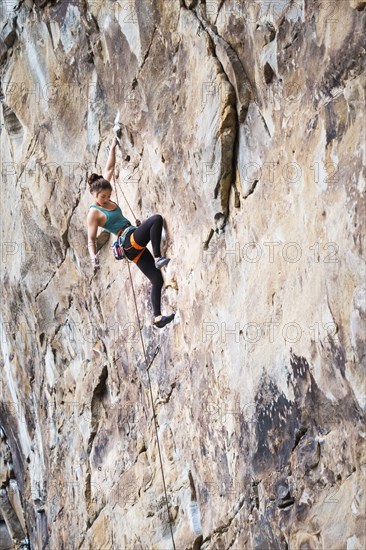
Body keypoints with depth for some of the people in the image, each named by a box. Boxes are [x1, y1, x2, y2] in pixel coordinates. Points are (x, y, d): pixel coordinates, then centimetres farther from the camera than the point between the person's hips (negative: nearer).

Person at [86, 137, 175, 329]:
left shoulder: (105, 197, 13)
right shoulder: (94, 213, -7)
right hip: (130, 241, -8)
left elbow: (109, 169, 20)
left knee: (157, 279, 2)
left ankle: (158, 318, 3)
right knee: (156, 219, -27)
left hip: (136, 246, 8)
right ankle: (158, 258, -26)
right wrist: (93, 257, -25)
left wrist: (113, 147, 21)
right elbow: (91, 239, -9)